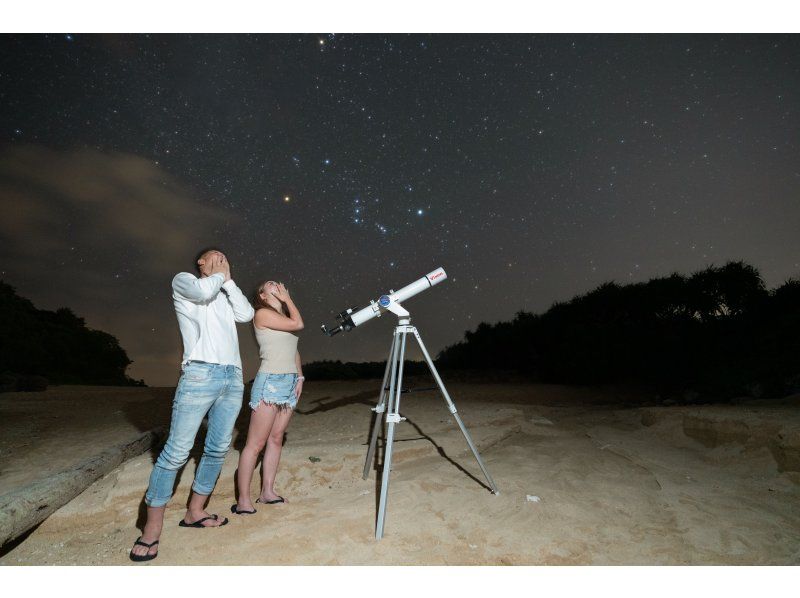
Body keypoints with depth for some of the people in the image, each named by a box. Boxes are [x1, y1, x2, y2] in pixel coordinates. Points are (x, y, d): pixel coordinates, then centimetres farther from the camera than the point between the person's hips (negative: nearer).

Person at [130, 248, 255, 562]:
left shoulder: (224, 296, 26)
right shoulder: (183, 280, 12)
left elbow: (246, 314, 8)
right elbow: (203, 291, -10)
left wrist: (227, 280, 12)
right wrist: (219, 275, 9)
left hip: (234, 377, 6)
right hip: (200, 374, -6)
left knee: (218, 449, 8)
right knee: (177, 451, -6)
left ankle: (194, 512, 20)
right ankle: (152, 526, 5)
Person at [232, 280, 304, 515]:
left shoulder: (285, 316, 18)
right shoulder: (262, 313, -4)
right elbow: (298, 324, -14)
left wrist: (300, 377, 8)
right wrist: (287, 299, -1)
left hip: (290, 381, 7)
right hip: (270, 381, -7)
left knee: (276, 439, 9)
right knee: (256, 443, -4)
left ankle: (267, 491, 17)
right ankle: (243, 500, 2)